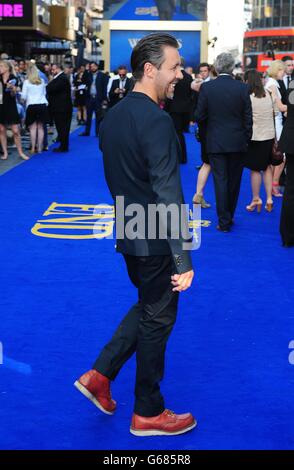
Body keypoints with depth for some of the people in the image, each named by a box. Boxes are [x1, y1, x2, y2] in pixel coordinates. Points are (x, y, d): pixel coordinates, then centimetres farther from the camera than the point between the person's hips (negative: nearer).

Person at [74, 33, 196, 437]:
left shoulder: (112, 116, 6)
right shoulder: (157, 121, -23)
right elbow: (168, 197, -26)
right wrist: (182, 260, -24)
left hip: (128, 235, 8)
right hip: (154, 241, -8)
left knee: (147, 306, 26)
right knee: (157, 320, 7)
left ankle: (99, 375, 21)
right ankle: (148, 413, 23)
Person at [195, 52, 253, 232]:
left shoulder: (206, 87, -9)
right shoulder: (242, 88, -7)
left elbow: (199, 117, -5)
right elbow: (248, 118, -3)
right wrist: (247, 139, 9)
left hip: (216, 142, -1)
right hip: (238, 143, 1)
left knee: (220, 181, 3)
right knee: (234, 181, 14)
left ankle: (224, 222, 1)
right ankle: (229, 216, 26)